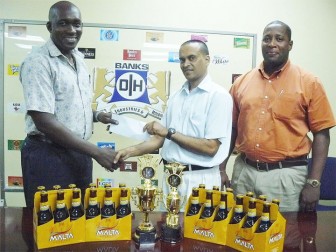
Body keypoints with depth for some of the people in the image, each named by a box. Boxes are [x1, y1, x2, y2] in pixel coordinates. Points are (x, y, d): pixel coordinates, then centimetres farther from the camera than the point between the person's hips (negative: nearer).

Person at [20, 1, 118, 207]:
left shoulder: (79, 59, 10)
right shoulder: (38, 62, -14)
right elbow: (44, 121, -22)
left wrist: (96, 115, 1)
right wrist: (96, 152, -21)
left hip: (79, 154, 8)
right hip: (47, 156, -7)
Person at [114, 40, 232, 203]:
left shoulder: (218, 95, -11)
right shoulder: (176, 97, 10)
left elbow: (211, 147, -18)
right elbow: (161, 138, 10)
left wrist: (170, 132, -17)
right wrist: (132, 151, -6)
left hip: (199, 179, -6)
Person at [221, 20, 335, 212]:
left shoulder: (309, 83, -2)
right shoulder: (242, 82, 6)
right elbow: (231, 129, 10)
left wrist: (313, 182, -9)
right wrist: (221, 169, 6)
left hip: (286, 175, -2)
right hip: (243, 172, 3)